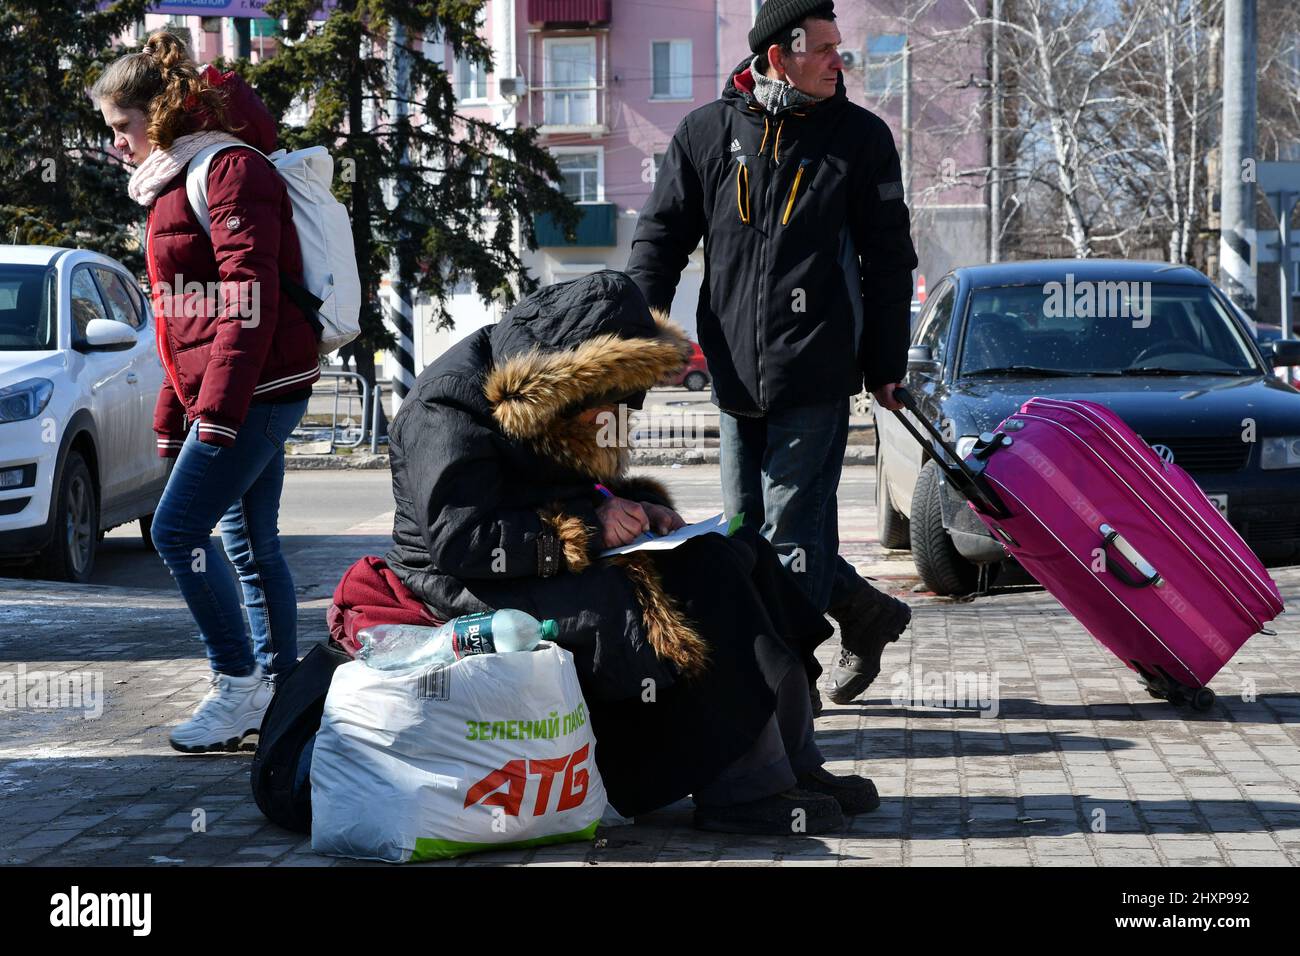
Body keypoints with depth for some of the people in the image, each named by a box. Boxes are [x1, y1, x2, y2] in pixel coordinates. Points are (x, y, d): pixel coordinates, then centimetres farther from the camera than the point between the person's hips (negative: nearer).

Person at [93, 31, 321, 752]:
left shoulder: (230, 169, -11)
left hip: (256, 390, -10)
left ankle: (238, 685, -6)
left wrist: (218, 406, -25)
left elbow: (249, 296, -21)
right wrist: (172, 416, 24)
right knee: (250, 545, 10)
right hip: (234, 398, 10)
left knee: (177, 529, -12)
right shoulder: (174, 184, 21)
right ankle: (280, 691, 14)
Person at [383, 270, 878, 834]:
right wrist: (587, 526, -23)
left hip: (560, 570, 10)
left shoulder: (545, 396, 13)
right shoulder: (449, 409, -17)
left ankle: (794, 761, -6)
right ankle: (740, 789, -21)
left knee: (739, 554, -4)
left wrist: (632, 507, 3)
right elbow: (458, 540, -25)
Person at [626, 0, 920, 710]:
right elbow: (661, 236, 10)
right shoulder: (705, 133, 5)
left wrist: (885, 368, 6)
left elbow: (889, 260, 6)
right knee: (746, 526, 11)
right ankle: (869, 615, 29)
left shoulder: (860, 137, 2)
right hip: (736, 378, 4)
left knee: (790, 531, -4)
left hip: (815, 380, -4)